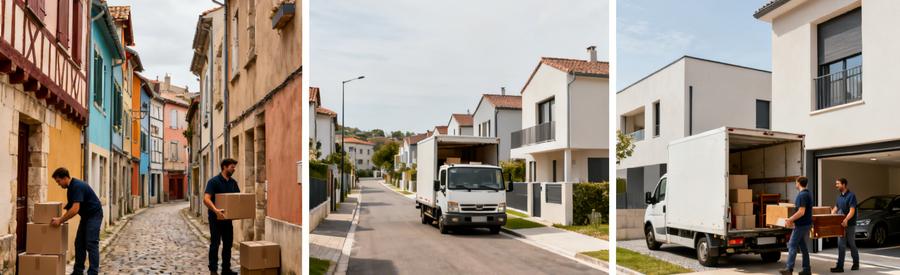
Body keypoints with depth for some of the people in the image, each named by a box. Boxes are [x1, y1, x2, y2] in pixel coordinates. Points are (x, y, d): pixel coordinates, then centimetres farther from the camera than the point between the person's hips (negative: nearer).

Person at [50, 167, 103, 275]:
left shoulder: (77, 186, -22)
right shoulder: (70, 188, 9)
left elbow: (75, 209, -29)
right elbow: (70, 207, 15)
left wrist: (60, 221, -21)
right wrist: (61, 219, 3)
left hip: (94, 215, -10)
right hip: (85, 216, 10)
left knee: (91, 244, -11)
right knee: (79, 243, 9)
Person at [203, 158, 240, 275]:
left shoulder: (233, 182, 7)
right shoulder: (213, 181, -14)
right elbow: (206, 199, -24)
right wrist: (215, 210, -39)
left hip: (227, 217, 7)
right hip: (216, 217, -7)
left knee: (228, 244, 10)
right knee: (215, 244, -2)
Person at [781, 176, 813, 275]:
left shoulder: (802, 195, -18)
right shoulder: (808, 194, 14)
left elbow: (801, 212, -24)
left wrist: (790, 220, -18)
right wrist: (793, 219, 27)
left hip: (801, 224, -10)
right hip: (806, 223, 10)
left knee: (792, 245, -7)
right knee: (803, 246, 12)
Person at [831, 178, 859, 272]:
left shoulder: (851, 196, -13)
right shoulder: (839, 196, 11)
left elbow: (852, 211, -22)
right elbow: (835, 209, 20)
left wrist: (846, 220, -35)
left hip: (850, 224, -7)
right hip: (841, 224, 7)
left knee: (851, 244, 7)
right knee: (841, 245, 3)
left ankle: (856, 264, 24)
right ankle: (840, 266, 5)